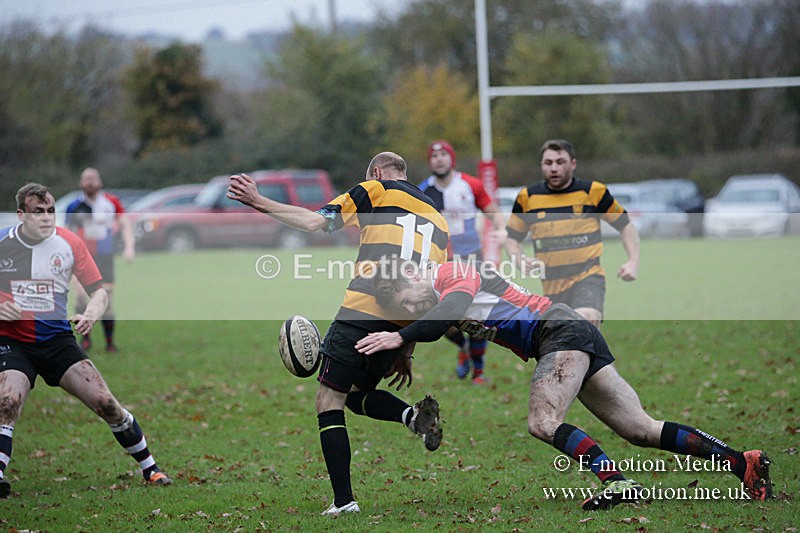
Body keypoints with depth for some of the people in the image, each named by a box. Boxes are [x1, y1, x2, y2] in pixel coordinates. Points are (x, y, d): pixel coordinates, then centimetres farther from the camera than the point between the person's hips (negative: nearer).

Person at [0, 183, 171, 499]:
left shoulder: (69, 243, -3)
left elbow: (98, 290, 2)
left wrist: (92, 313, -20)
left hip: (57, 339, 2)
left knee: (106, 403, -6)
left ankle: (149, 469, 9)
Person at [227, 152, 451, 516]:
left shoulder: (376, 190, 9)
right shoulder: (438, 220, 25)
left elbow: (317, 222, -3)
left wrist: (259, 203, 1)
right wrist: (406, 352, 24)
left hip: (364, 309, -6)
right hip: (407, 321, 6)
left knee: (329, 401, 2)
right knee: (358, 393, 24)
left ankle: (343, 500, -7)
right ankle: (414, 415, -6)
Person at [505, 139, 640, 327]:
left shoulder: (593, 191, -2)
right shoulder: (527, 197, 4)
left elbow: (626, 226, 7)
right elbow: (513, 237, 15)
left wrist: (633, 262, -6)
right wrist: (521, 261, -5)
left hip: (588, 277, -3)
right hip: (551, 286, 3)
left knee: (586, 320, -31)